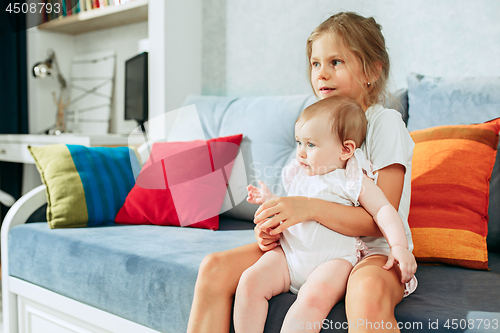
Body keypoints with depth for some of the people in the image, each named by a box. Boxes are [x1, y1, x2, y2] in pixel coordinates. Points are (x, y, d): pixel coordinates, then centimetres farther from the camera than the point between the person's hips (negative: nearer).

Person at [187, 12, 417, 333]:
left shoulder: (385, 122, -7)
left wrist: (309, 207, -29)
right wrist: (274, 227, -8)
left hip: (373, 250, -5)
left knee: (368, 290, -43)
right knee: (215, 267, -10)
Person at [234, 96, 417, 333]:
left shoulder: (353, 180, -3)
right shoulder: (298, 174, 15)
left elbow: (383, 211, -9)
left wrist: (399, 246, -22)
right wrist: (269, 199, 16)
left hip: (333, 259, -5)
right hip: (289, 252, 6)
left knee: (312, 297, -35)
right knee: (250, 281, -17)